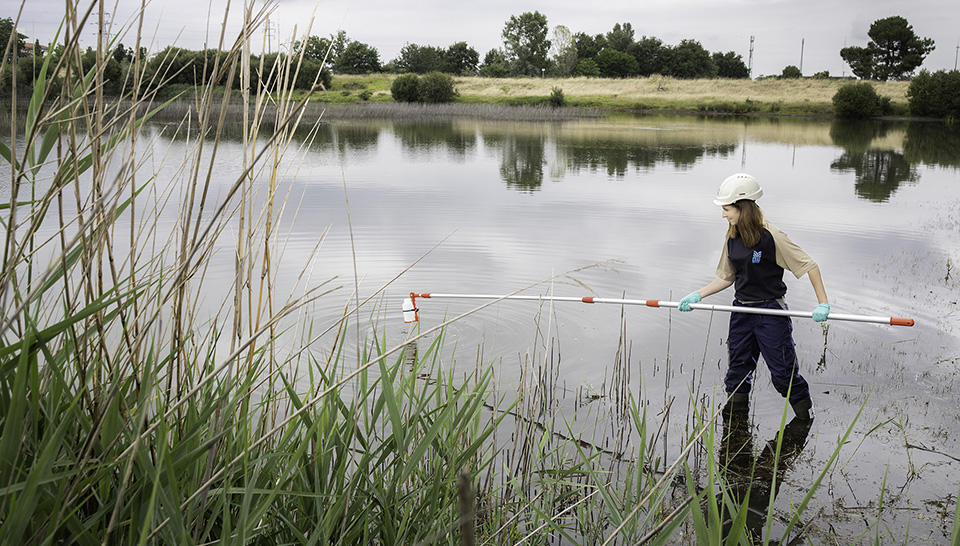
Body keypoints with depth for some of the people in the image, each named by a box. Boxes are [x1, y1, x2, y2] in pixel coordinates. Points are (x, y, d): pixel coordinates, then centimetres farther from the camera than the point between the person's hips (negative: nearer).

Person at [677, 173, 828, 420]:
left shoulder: (771, 237, -17)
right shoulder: (732, 238, 3)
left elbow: (809, 266, -13)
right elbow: (726, 277, 14)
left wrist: (823, 304, -19)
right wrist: (697, 295, 3)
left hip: (771, 311, -6)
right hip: (741, 311, 6)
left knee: (783, 372, 1)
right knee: (737, 368, 12)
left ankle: (806, 416, 21)